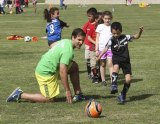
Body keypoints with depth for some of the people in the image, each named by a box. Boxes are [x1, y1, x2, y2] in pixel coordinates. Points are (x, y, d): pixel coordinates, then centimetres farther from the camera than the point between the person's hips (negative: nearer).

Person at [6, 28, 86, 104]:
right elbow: (62, 72, -29)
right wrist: (67, 91, -23)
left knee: (74, 66, 10)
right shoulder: (68, 51, -27)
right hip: (45, 73, -10)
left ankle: (78, 94, 14)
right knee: (49, 99, -2)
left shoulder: (66, 41, 2)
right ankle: (20, 95, 2)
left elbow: (52, 45, 23)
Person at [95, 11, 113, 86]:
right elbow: (97, 38, 6)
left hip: (110, 48, -1)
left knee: (110, 64, -10)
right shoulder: (100, 27, 5)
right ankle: (103, 80, 16)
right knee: (102, 64, 8)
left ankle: (112, 80, -11)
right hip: (102, 48, 1)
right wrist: (96, 49, 1)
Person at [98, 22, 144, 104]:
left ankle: (123, 95, 12)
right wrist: (99, 57, -29)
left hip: (126, 61, 2)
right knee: (116, 67, -39)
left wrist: (140, 31, -7)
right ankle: (114, 85, -36)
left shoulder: (125, 37, 1)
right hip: (116, 59, -2)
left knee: (128, 79, -6)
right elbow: (106, 49, -17)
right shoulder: (111, 41, -7)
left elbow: (136, 37, 11)